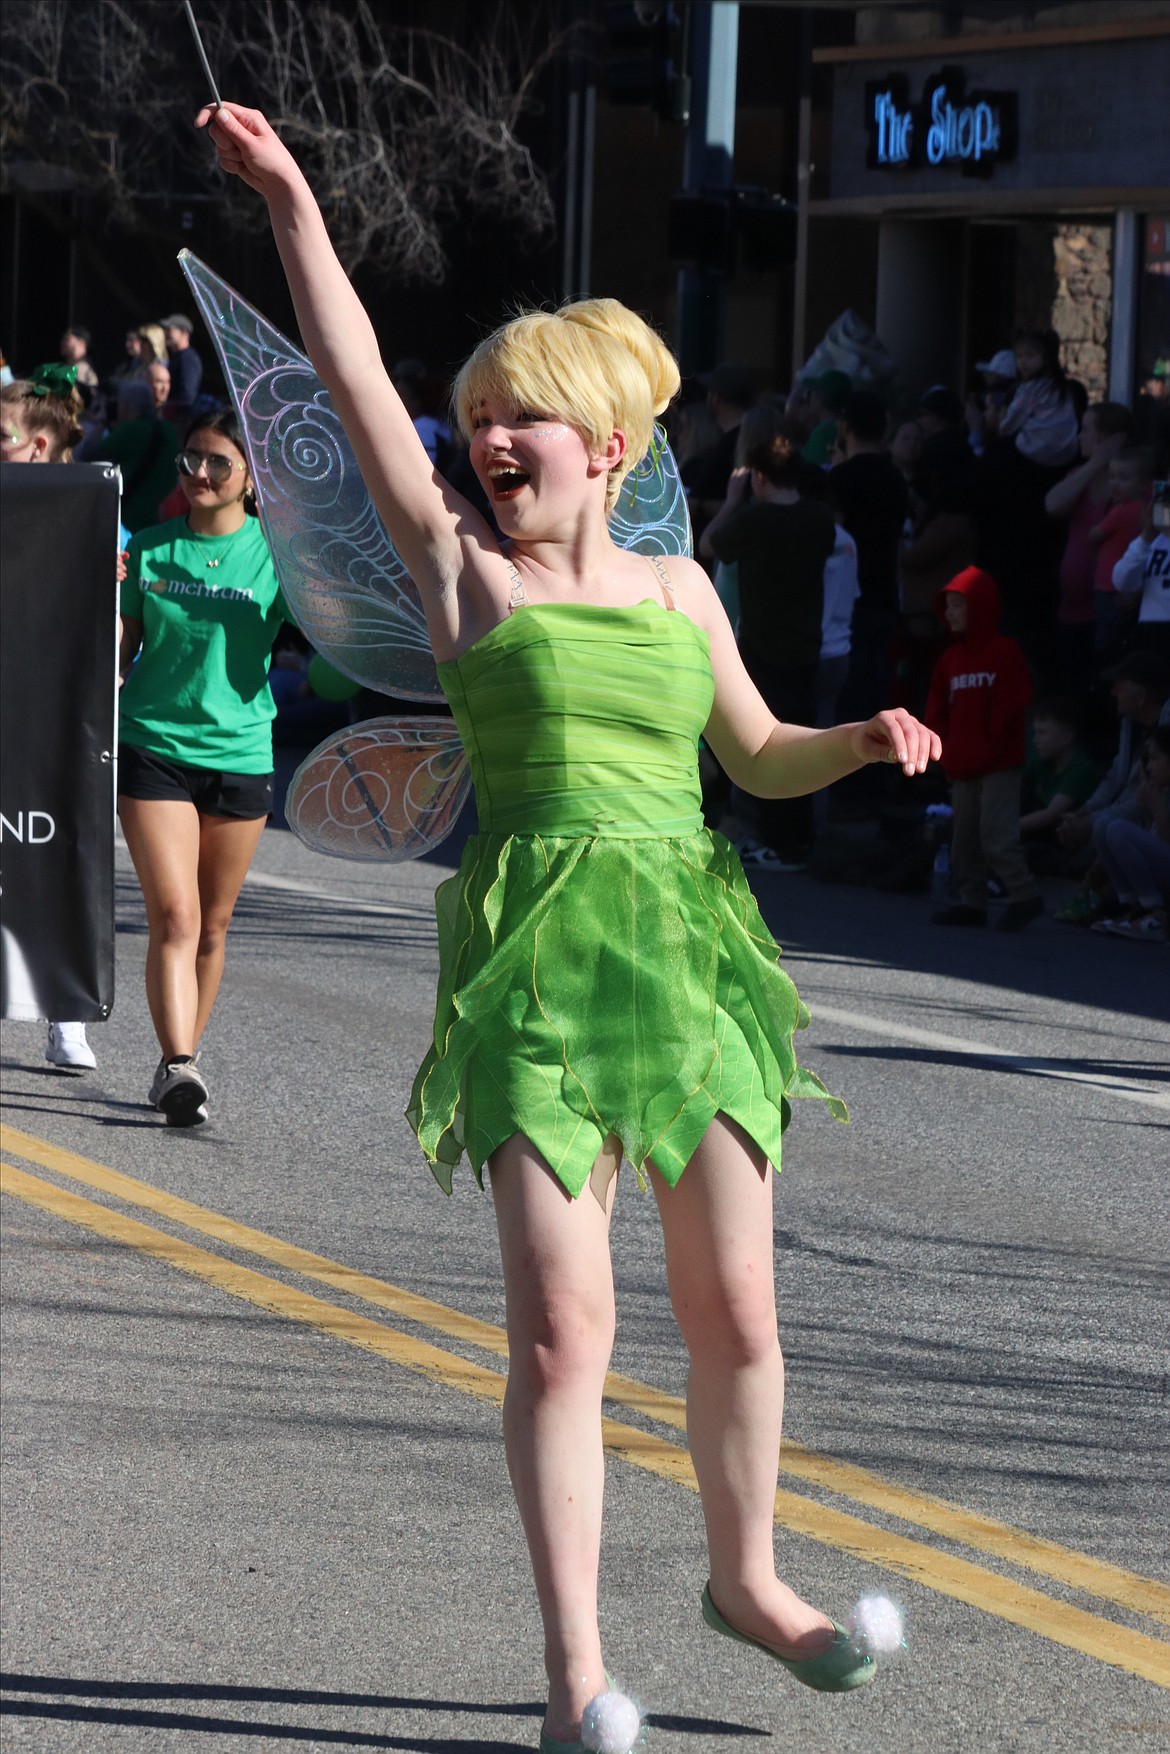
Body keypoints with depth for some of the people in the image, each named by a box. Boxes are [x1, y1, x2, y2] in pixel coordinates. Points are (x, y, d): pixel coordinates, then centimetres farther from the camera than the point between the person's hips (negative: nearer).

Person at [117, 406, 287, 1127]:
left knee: (212, 924, 9)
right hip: (154, 746, 0)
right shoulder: (150, 550, 5)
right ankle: (178, 1066, -20)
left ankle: (184, 1058, 23)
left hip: (239, 751, 0)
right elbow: (121, 649, 14)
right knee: (173, 915, -14)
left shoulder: (274, 553, -1)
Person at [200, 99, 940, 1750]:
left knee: (736, 1309, 6)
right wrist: (291, 203, -8)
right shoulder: (461, 562, 4)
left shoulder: (678, 589, 12)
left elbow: (760, 756, 23)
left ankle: (746, 1574, 29)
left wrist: (863, 740, 4)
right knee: (562, 1325, -10)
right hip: (539, 959, -3)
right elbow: (356, 381, -3)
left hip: (694, 949, 3)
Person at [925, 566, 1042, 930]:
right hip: (961, 766, 8)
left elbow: (1011, 707, -13)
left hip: (998, 764, -8)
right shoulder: (952, 657, 14)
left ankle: (1024, 896, -7)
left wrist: (991, 747, -15)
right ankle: (971, 900, 17)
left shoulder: (1005, 653, -8)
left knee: (996, 833, -14)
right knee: (963, 836, 10)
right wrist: (946, 748, 3)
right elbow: (937, 708, 16)